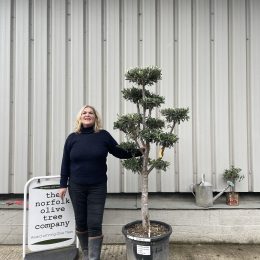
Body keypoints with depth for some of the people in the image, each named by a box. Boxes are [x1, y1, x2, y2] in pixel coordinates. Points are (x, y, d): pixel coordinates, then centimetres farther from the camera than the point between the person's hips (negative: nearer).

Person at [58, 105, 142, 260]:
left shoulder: (103, 135, -1)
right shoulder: (72, 138, 2)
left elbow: (120, 153, 3)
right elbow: (65, 163, 5)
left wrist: (139, 151, -4)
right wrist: (63, 184, 3)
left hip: (98, 187, -2)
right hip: (76, 187, 2)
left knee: (95, 224, 0)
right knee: (81, 222, 13)